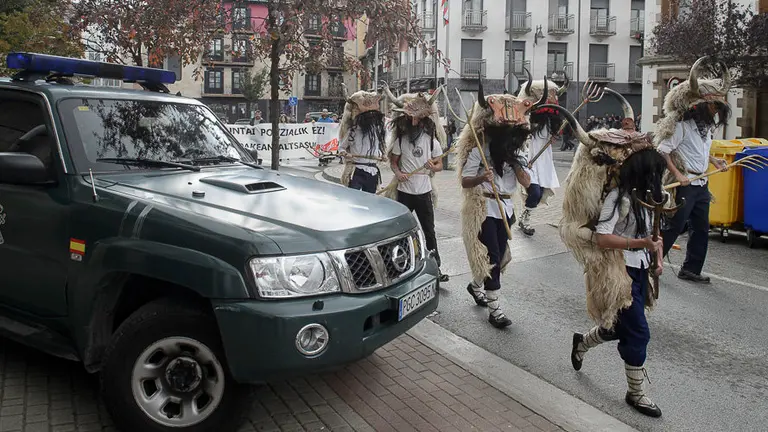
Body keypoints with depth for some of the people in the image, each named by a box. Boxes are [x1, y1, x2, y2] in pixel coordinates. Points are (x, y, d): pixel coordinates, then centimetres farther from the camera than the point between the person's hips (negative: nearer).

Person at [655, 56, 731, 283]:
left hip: (702, 185, 9)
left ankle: (690, 270, 21)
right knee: (674, 226, -4)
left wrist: (713, 160, 14)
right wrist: (677, 175, -23)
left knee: (701, 229, 11)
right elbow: (662, 150, -19)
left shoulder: (706, 126, 13)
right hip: (685, 185, -9)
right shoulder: (682, 125, -14)